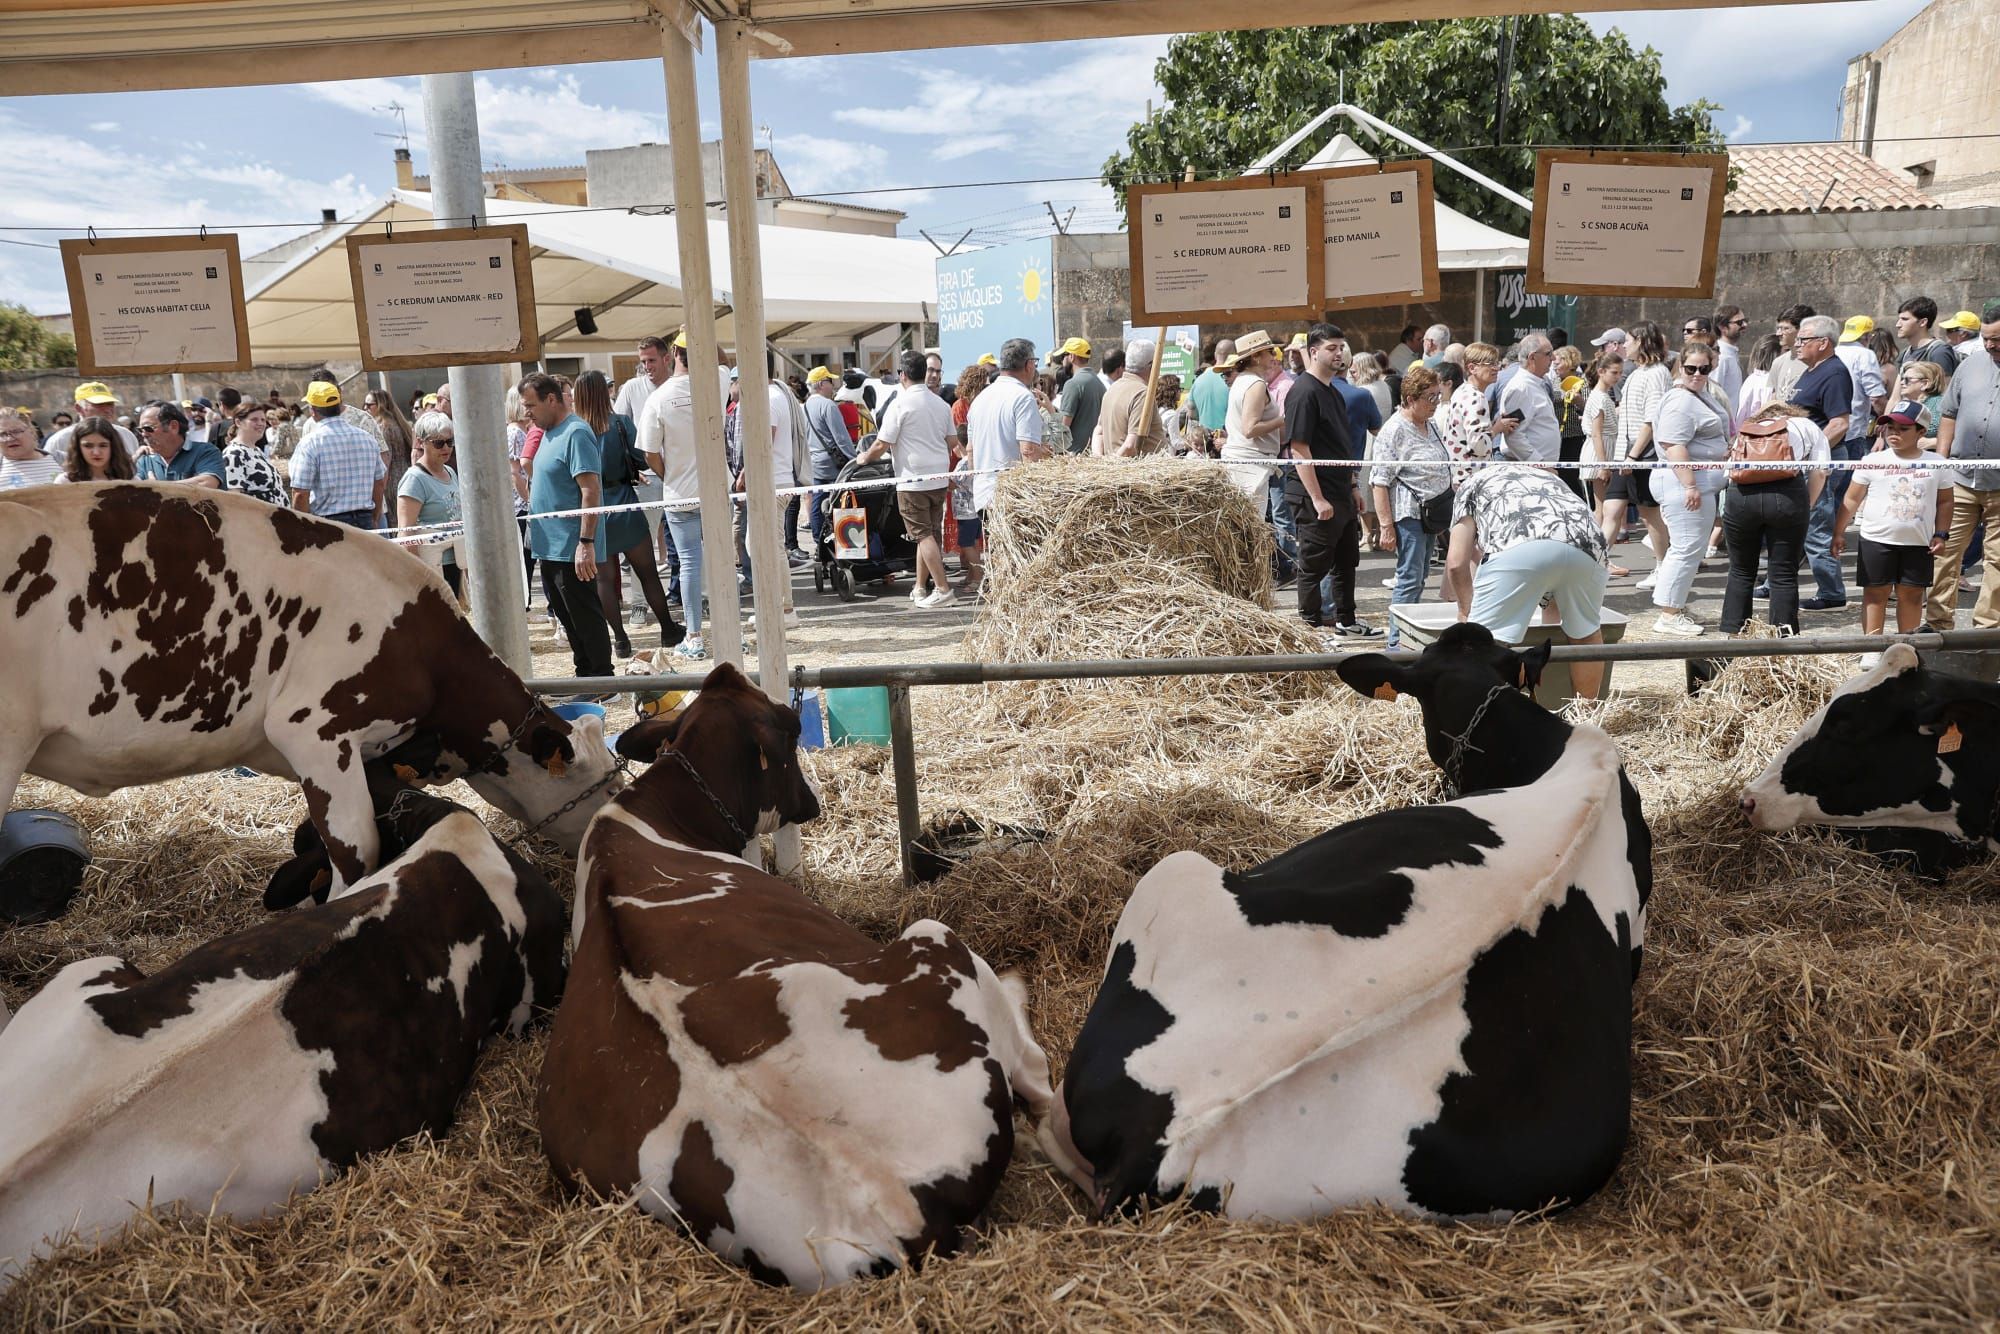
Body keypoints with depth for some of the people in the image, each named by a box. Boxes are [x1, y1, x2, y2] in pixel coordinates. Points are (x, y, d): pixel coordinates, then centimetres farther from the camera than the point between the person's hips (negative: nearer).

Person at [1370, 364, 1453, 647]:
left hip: (1432, 513, 9)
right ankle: (1397, 645, -4)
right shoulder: (1394, 430, -14)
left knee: (1420, 577, 12)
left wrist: (1444, 514, 23)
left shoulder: (1431, 425, 13)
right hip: (1408, 514, -9)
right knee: (1410, 579, -9)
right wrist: (1386, 526, -21)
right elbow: (1380, 481, -17)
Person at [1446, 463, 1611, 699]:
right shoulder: (1549, 477, 46)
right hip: (1585, 546, 5)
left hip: (1517, 548, -5)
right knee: (1586, 634, 28)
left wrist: (1466, 608, 36)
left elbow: (1456, 562, 21)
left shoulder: (1472, 483, 34)